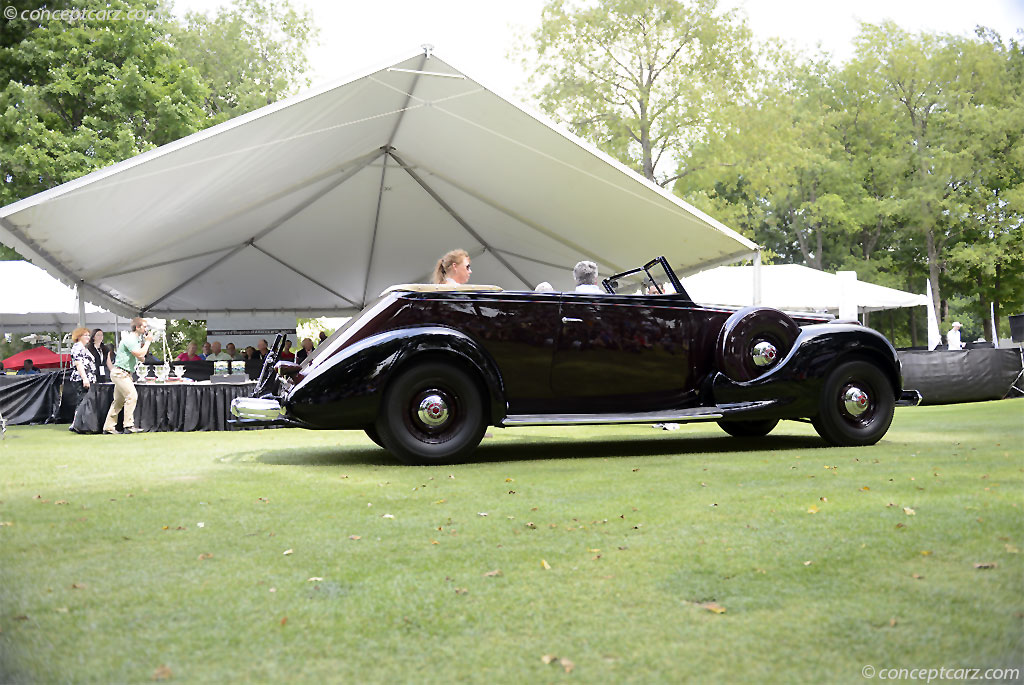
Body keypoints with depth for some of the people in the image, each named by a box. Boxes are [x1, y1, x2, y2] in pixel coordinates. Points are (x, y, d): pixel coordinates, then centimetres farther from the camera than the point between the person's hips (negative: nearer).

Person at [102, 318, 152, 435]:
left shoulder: (135, 339, 18)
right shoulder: (129, 339, -14)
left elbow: (141, 358, 18)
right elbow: (140, 354, -23)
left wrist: (145, 342, 10)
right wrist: (148, 341, -11)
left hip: (124, 373, 11)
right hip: (120, 372, -11)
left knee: (119, 401, 10)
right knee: (132, 395, -16)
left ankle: (108, 427, 12)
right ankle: (129, 426, -16)